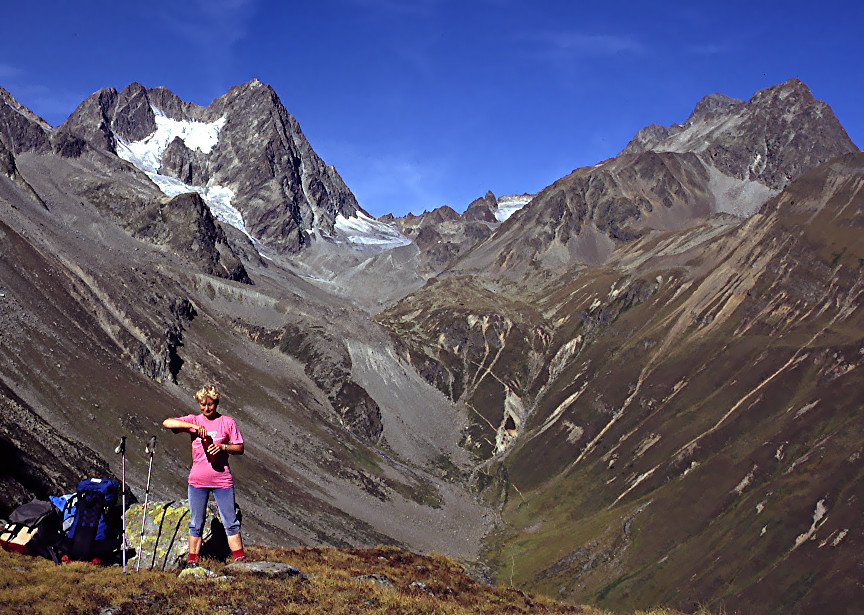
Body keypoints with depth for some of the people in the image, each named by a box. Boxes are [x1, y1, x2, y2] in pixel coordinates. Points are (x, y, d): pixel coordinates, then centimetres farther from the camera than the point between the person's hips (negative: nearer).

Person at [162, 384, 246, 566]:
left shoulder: (227, 422, 3)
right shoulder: (193, 420, 4)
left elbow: (240, 448, 4)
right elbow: (166, 423, -11)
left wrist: (223, 447, -15)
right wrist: (193, 425, -21)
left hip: (222, 480, -1)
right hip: (198, 481, 1)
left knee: (231, 522, 2)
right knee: (196, 523, 7)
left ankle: (240, 559, 7)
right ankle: (192, 561, 13)